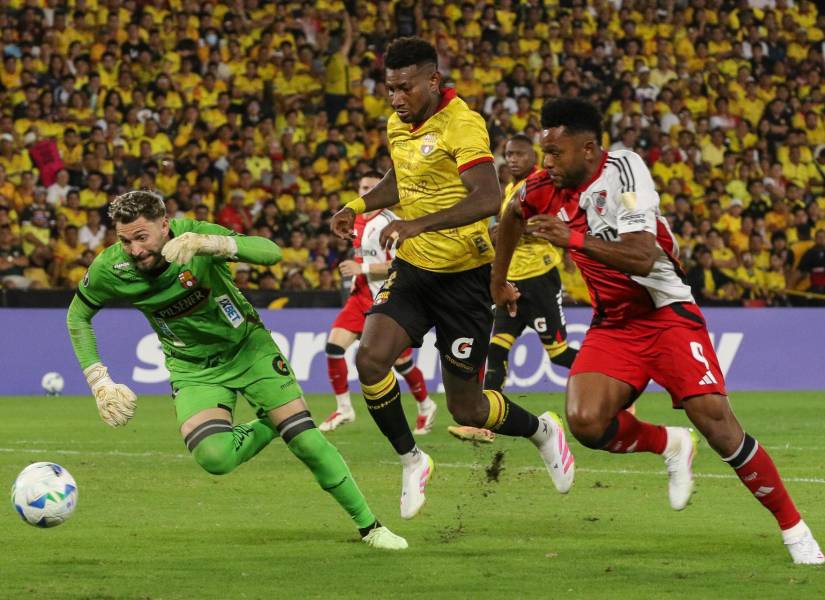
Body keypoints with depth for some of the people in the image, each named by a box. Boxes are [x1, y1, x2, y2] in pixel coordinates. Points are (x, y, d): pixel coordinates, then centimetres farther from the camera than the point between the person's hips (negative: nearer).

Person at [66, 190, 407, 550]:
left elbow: (271, 252, -38)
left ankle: (369, 526, 12)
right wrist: (99, 383, -7)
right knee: (214, 457, -25)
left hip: (248, 346, -1)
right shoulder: (110, 271, -19)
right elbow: (77, 316, 0)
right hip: (194, 369, 1)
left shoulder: (192, 235, -26)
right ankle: (266, 429, 10)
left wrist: (209, 244, -52)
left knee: (307, 441, -7)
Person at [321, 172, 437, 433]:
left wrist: (362, 268, -23)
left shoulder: (389, 223, -16)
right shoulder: (358, 221, 10)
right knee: (334, 345, -10)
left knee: (401, 360, 3)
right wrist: (356, 277, 15)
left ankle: (426, 407, 28)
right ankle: (343, 409, 2)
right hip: (362, 296, 7)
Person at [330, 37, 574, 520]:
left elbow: (488, 199, -34)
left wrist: (417, 225, -42)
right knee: (371, 358, -19)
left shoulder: (462, 124, -20)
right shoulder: (398, 125, 5)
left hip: (464, 276, -6)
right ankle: (411, 461, 1)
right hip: (412, 268, 6)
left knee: (467, 409, 2)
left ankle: (542, 430, 34)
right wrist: (358, 206, 9)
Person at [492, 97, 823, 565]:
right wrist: (498, 282, 31)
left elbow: (643, 258, -31)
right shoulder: (546, 187, 1)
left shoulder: (623, 171, -19)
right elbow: (513, 217, 26)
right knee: (585, 421, -22)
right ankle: (670, 445, 9)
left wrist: (575, 239, -39)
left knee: (715, 420, -18)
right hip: (613, 325, 5)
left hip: (666, 313, -5)